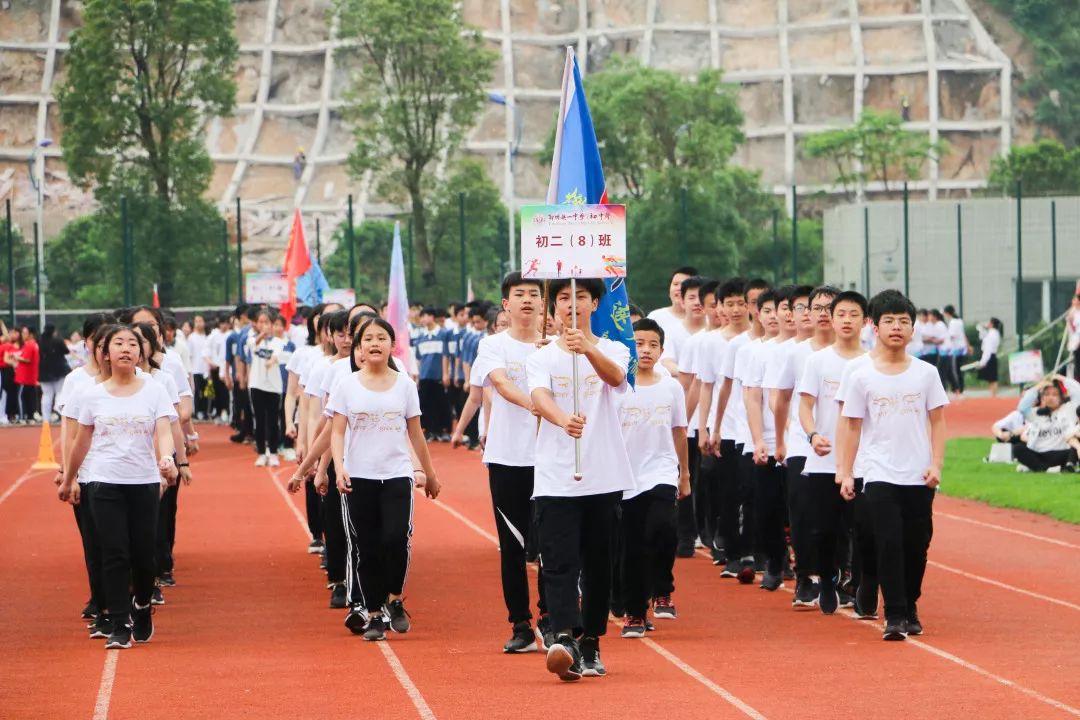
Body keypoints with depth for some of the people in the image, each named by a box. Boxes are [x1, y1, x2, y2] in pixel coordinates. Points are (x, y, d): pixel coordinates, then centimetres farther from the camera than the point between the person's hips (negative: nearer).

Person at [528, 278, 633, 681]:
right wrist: (563, 420, -40)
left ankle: (591, 644, 19)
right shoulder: (541, 358, 4)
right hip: (556, 478, -1)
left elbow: (615, 377, -20)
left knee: (598, 565, 9)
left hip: (605, 478, 1)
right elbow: (539, 397, -17)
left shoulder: (613, 350, 5)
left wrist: (589, 349, -41)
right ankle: (563, 640, -24)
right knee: (559, 564, -13)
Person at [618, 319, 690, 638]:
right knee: (630, 549, 3)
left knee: (661, 528, -24)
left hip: (661, 474, 0)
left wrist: (684, 475, 17)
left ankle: (661, 593, -5)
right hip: (625, 478, 0)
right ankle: (634, 613, 15)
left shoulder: (672, 387, 5)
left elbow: (679, 433, 13)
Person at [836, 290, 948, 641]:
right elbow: (851, 426, 2)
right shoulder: (859, 373, 0)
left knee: (917, 545, 7)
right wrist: (845, 473, -1)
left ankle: (910, 608, 23)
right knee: (889, 544, -10)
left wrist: (936, 464, -3)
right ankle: (894, 616, -6)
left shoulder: (926, 373, 4)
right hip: (879, 476, -2)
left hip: (919, 477, 2)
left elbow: (937, 421, 7)